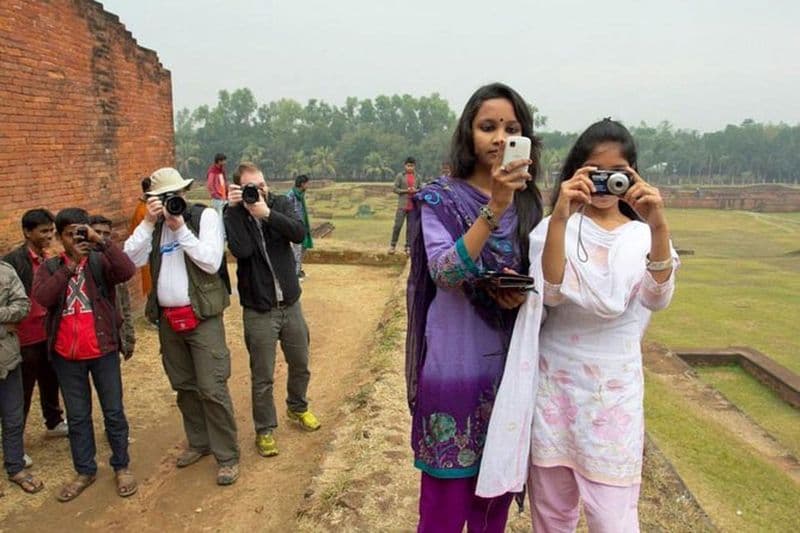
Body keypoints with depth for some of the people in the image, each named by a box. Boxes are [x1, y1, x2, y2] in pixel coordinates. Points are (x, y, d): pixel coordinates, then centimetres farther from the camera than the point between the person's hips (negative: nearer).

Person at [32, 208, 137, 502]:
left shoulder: (100, 261, -3)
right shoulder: (49, 267, 4)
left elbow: (127, 271, -24)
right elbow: (42, 298, -14)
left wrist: (100, 240, -25)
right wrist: (70, 265, -19)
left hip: (103, 350, -2)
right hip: (66, 355, 2)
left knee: (113, 412, 9)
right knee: (77, 416, 15)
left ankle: (122, 466, 25)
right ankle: (85, 471, 29)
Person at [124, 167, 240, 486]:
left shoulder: (205, 216, -5)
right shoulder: (153, 224, 8)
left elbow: (211, 262, -16)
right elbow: (131, 259, -5)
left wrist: (180, 228, -18)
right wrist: (148, 223, -13)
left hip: (202, 316, -5)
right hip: (168, 318, 5)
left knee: (212, 389, -5)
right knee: (184, 387, 17)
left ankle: (227, 456, 8)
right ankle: (199, 442, 34)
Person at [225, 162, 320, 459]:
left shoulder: (280, 204, -2)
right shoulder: (234, 215, -9)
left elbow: (300, 233, -19)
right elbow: (242, 250, -27)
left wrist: (267, 214, -28)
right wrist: (234, 209, -25)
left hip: (290, 304, 3)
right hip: (258, 311, -3)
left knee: (300, 365, 20)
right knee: (262, 378, 7)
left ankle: (297, 407, 46)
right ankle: (265, 430, 27)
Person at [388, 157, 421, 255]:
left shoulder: (417, 177, 8)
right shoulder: (400, 176, -1)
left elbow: (420, 189, 12)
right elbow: (395, 189, -3)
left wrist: (416, 190, -10)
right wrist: (405, 191, -15)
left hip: (413, 205, 3)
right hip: (402, 205, -3)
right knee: (398, 225, -3)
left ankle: (408, 247, 14)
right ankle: (393, 245, 9)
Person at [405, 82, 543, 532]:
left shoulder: (530, 202, 5)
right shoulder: (440, 199, -7)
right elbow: (445, 273, -22)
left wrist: (525, 292, -10)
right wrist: (494, 207, -30)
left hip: (509, 362, 4)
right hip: (455, 363, -4)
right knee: (447, 496, 5)